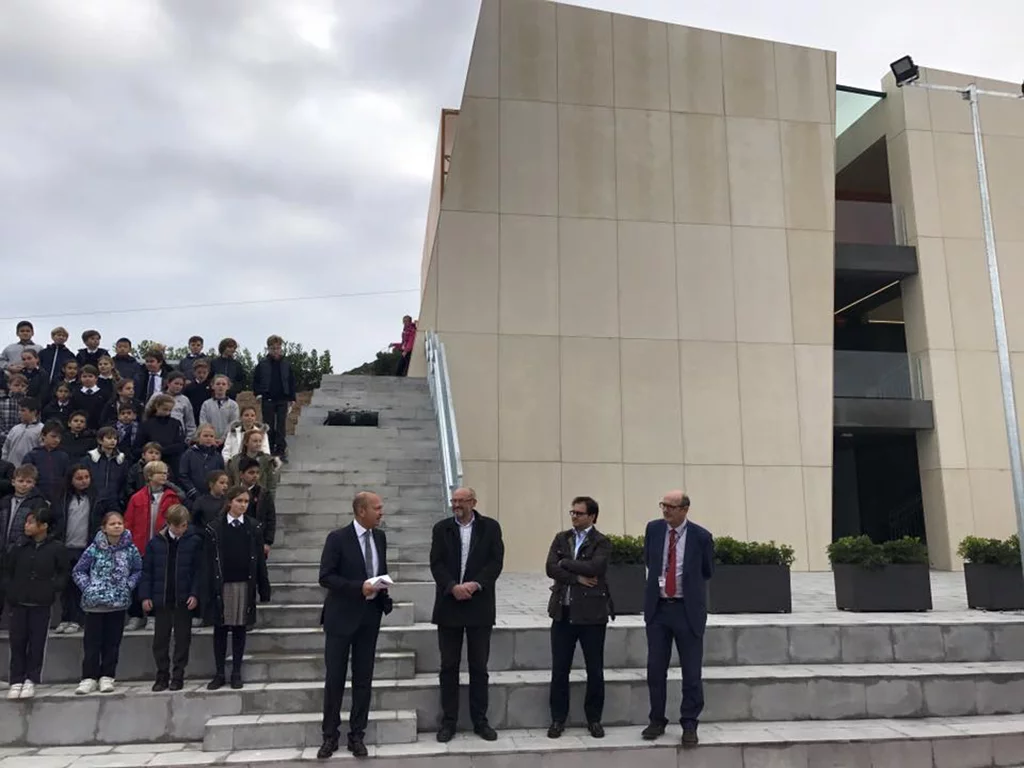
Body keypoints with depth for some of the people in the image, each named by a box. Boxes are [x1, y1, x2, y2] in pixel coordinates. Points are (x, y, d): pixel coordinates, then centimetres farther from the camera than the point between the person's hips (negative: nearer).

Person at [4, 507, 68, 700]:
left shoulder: (56, 547, -6)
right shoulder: (20, 546, 0)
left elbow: (63, 572, 4)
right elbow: (7, 570, 11)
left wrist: (55, 587, -8)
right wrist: (10, 590, 3)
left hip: (41, 603, -2)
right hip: (19, 601, 2)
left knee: (37, 642, 4)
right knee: (17, 641, 5)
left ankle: (31, 680, 14)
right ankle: (16, 680, 14)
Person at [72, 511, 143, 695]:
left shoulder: (130, 549, -1)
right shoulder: (94, 549, -4)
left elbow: (138, 570, 9)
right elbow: (78, 571, 4)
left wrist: (128, 586, -4)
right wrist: (88, 587, -6)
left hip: (119, 602, 1)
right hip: (94, 602, -1)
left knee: (112, 642, 7)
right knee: (92, 642, 3)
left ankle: (107, 676, 17)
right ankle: (89, 678, 12)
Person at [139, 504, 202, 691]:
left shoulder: (194, 541, -4)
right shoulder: (156, 542, 1)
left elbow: (198, 570, -3)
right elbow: (147, 570, 4)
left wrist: (195, 594, -10)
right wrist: (145, 596, -1)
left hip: (184, 599, -2)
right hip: (161, 598, 2)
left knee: (182, 639, 5)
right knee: (160, 639, 8)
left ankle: (178, 676, 15)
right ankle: (162, 676, 20)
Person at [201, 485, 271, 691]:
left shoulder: (253, 528, 2)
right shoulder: (215, 527, -2)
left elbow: (260, 560, 3)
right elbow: (208, 560, -2)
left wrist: (264, 589, 1)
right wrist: (209, 590, -6)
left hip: (244, 584, 1)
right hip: (221, 584, -1)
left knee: (240, 629, 7)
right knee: (220, 629, 6)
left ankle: (236, 673, 17)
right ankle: (219, 674, 17)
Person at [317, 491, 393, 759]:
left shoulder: (380, 537, 5)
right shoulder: (337, 538, -12)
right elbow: (325, 577, -15)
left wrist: (383, 596, 4)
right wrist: (359, 587, -24)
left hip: (370, 616, 5)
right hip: (342, 616, -4)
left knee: (363, 678, 8)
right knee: (334, 678, 4)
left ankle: (357, 735, 19)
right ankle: (330, 735, 18)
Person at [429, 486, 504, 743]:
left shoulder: (490, 527, 2)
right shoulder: (441, 528, 4)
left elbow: (496, 561, -5)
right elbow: (436, 563, -3)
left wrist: (476, 584, -18)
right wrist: (453, 587, -17)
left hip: (479, 605, -1)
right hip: (449, 605, 1)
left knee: (479, 667, 7)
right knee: (449, 666, 6)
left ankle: (480, 720, 17)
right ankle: (448, 720, 16)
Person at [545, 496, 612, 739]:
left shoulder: (602, 542, -4)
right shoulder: (561, 538, 9)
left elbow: (593, 568, -21)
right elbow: (550, 568, -4)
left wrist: (565, 563, -11)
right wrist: (577, 577, -15)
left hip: (591, 613, -3)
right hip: (563, 612, 3)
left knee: (595, 670, 7)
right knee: (559, 669, 7)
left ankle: (594, 719, 22)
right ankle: (558, 719, 19)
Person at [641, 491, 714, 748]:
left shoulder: (701, 536, -9)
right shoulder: (653, 528, -1)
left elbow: (708, 572, 7)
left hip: (687, 610, -3)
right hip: (658, 608, 3)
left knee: (691, 671, 4)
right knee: (655, 669, 9)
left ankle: (689, 725, 17)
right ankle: (657, 721, 23)